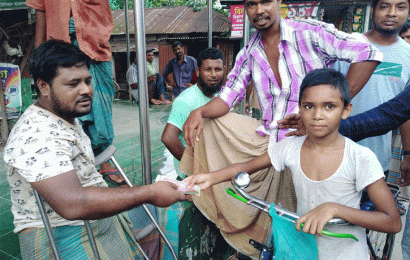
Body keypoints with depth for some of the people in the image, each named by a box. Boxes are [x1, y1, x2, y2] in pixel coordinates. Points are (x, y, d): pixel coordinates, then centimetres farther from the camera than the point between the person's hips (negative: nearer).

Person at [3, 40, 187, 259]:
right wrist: (149, 193, -34)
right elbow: (72, 204, -37)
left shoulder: (67, 117, 7)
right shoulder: (36, 136, -25)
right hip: (62, 235, -9)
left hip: (98, 216, 10)